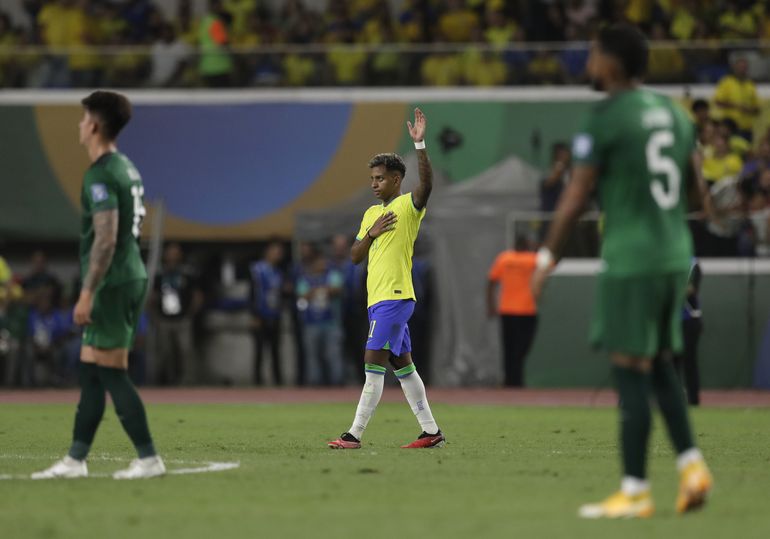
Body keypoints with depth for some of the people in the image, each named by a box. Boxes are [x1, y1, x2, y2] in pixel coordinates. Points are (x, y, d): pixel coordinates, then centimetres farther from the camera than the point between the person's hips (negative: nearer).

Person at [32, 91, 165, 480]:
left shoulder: (101, 175, -16)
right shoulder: (126, 167, 15)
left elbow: (105, 239, -22)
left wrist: (87, 294, -20)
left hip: (113, 283, -10)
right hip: (132, 276, 10)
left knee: (110, 372, -6)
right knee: (90, 370, 12)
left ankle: (149, 459, -6)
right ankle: (75, 460, 16)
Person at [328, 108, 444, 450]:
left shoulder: (409, 206, -5)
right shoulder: (371, 213, 18)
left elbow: (426, 185, -27)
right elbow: (355, 257, 15)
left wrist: (420, 144, -34)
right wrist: (372, 233, -3)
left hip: (394, 298, -9)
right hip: (378, 299, 9)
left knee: (373, 363, -12)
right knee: (402, 365, 11)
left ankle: (355, 435, -12)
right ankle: (432, 432, 16)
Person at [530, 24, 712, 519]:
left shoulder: (605, 118, -9)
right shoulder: (674, 112, 12)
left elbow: (576, 197, -9)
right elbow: (698, 186, 18)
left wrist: (548, 258, -1)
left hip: (630, 259, -7)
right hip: (675, 255, 7)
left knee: (631, 369, -5)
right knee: (660, 364, 17)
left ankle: (635, 491, -4)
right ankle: (691, 463, 3)